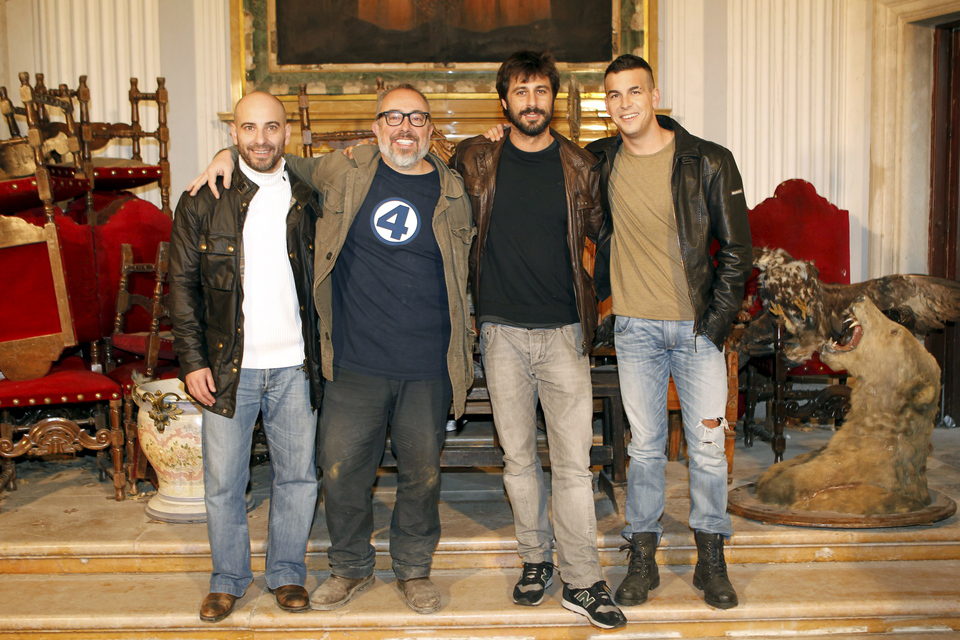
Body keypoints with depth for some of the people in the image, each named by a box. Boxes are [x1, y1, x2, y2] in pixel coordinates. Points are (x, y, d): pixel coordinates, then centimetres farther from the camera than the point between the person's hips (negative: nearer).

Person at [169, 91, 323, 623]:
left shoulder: (307, 202, 5)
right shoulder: (203, 204, 2)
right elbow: (183, 285, 2)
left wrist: (323, 354, 2)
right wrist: (193, 360, -4)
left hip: (295, 367, 1)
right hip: (229, 366, -1)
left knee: (297, 476, 9)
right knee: (223, 482, 7)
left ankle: (287, 572, 27)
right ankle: (228, 578, 26)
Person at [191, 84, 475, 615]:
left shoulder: (452, 193, 5)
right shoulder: (346, 171, 4)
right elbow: (290, 167, 24)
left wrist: (464, 353, 11)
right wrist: (231, 155, 9)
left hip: (427, 369, 0)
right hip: (355, 363, 0)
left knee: (422, 474, 10)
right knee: (341, 472, 5)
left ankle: (414, 569, 31)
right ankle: (351, 567, 28)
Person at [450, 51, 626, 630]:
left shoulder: (579, 167, 3)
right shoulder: (477, 162, 5)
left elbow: (603, 235, 12)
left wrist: (596, 299, 7)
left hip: (563, 332, -1)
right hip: (502, 331, 1)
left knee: (573, 462, -2)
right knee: (519, 457, 10)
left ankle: (582, 582, 7)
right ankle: (536, 557, 27)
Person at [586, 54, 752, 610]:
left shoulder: (708, 162, -4)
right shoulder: (601, 162, 3)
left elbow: (736, 247, -1)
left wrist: (718, 320, -7)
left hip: (697, 325, -1)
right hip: (635, 329, 2)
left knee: (708, 444, 3)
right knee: (645, 445, 7)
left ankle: (712, 562, 17)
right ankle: (643, 560, 18)